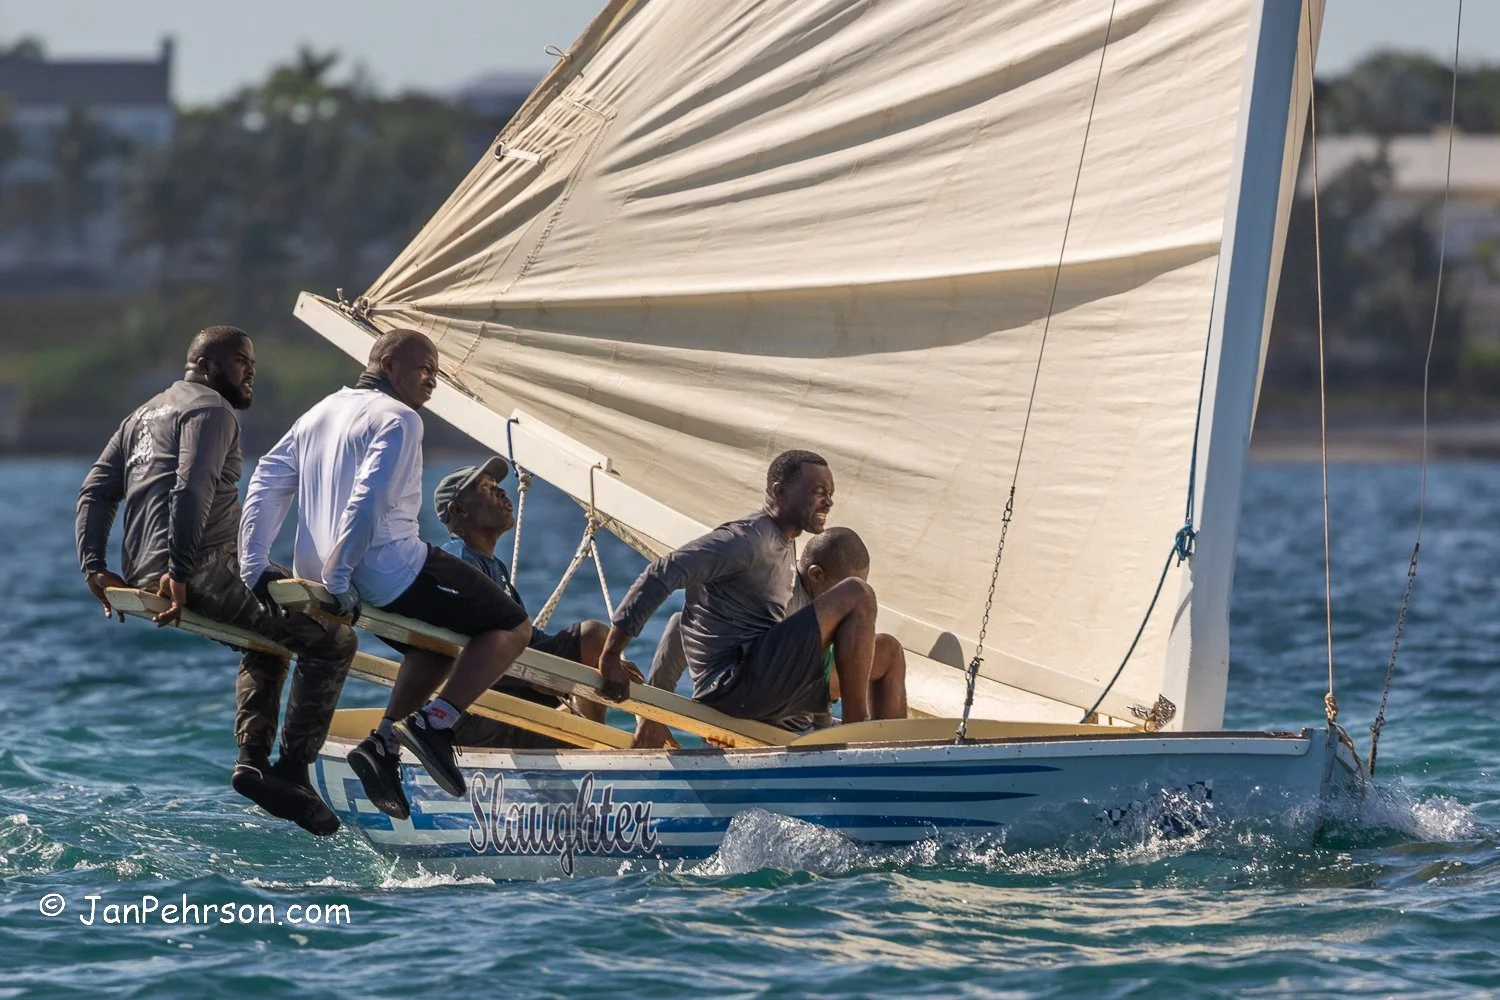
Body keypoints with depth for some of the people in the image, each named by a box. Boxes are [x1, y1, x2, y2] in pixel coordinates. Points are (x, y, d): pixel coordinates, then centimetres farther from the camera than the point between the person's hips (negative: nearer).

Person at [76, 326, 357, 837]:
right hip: (203, 571, -10)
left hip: (144, 574, 10)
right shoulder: (210, 409, -4)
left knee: (270, 643, 31)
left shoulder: (144, 415, 26)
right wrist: (180, 574, -23)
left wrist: (94, 565, 11)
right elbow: (192, 492, -20)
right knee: (332, 640, -6)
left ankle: (253, 758, 17)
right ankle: (292, 770, -8)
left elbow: (96, 490, 20)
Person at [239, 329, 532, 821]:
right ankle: (434, 722, -12)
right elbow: (368, 501, -22)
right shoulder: (399, 420, -9)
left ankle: (384, 742, 15)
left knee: (439, 635, 31)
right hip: (393, 571, -9)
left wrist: (252, 571, 7)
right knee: (511, 627, 2)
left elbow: (266, 485, 12)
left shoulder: (317, 415, 19)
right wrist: (339, 583, -22)